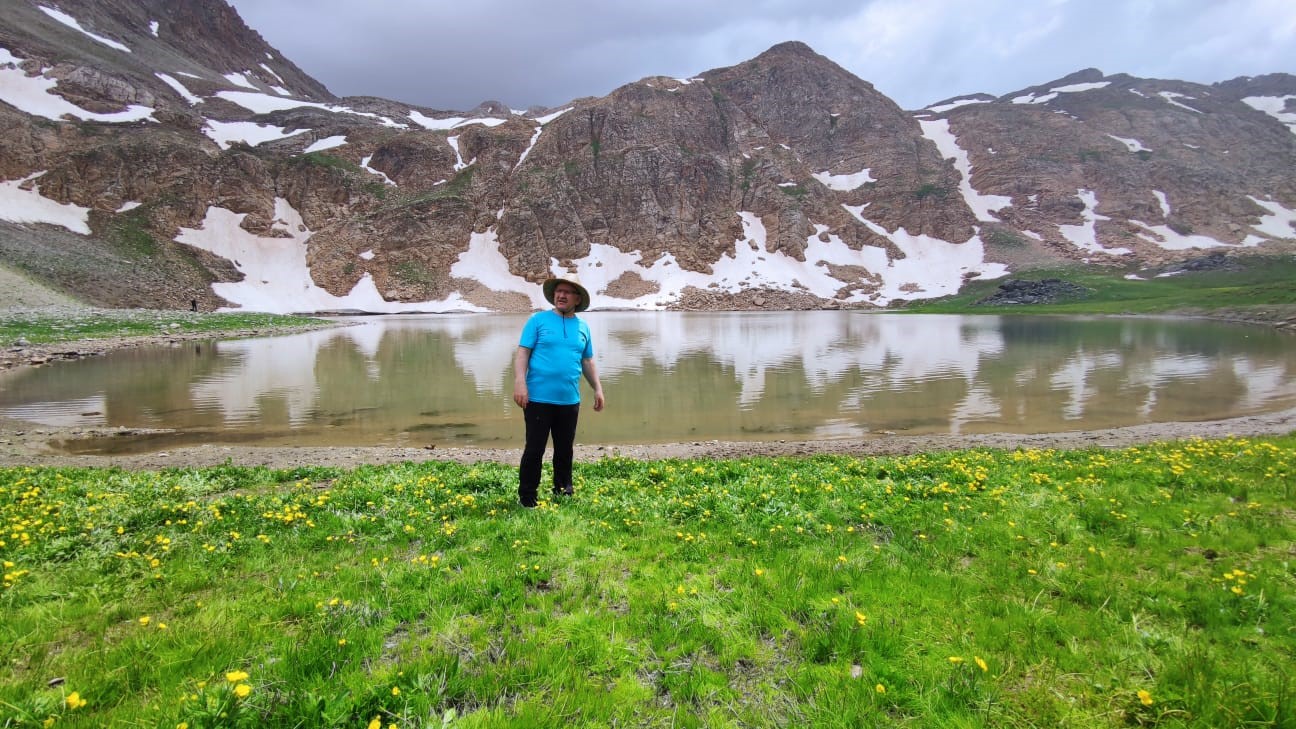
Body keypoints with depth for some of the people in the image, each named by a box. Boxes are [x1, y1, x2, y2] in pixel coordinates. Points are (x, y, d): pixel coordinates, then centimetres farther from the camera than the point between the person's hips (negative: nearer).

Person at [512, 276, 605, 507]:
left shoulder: (583, 327, 11)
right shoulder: (538, 320, -1)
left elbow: (587, 361, 17)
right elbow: (522, 353, -5)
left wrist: (597, 389, 13)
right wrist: (519, 383, -17)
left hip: (569, 401, 4)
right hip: (539, 398, -4)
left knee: (564, 449, 15)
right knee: (534, 450, 2)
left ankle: (563, 492, 31)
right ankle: (527, 496, 15)